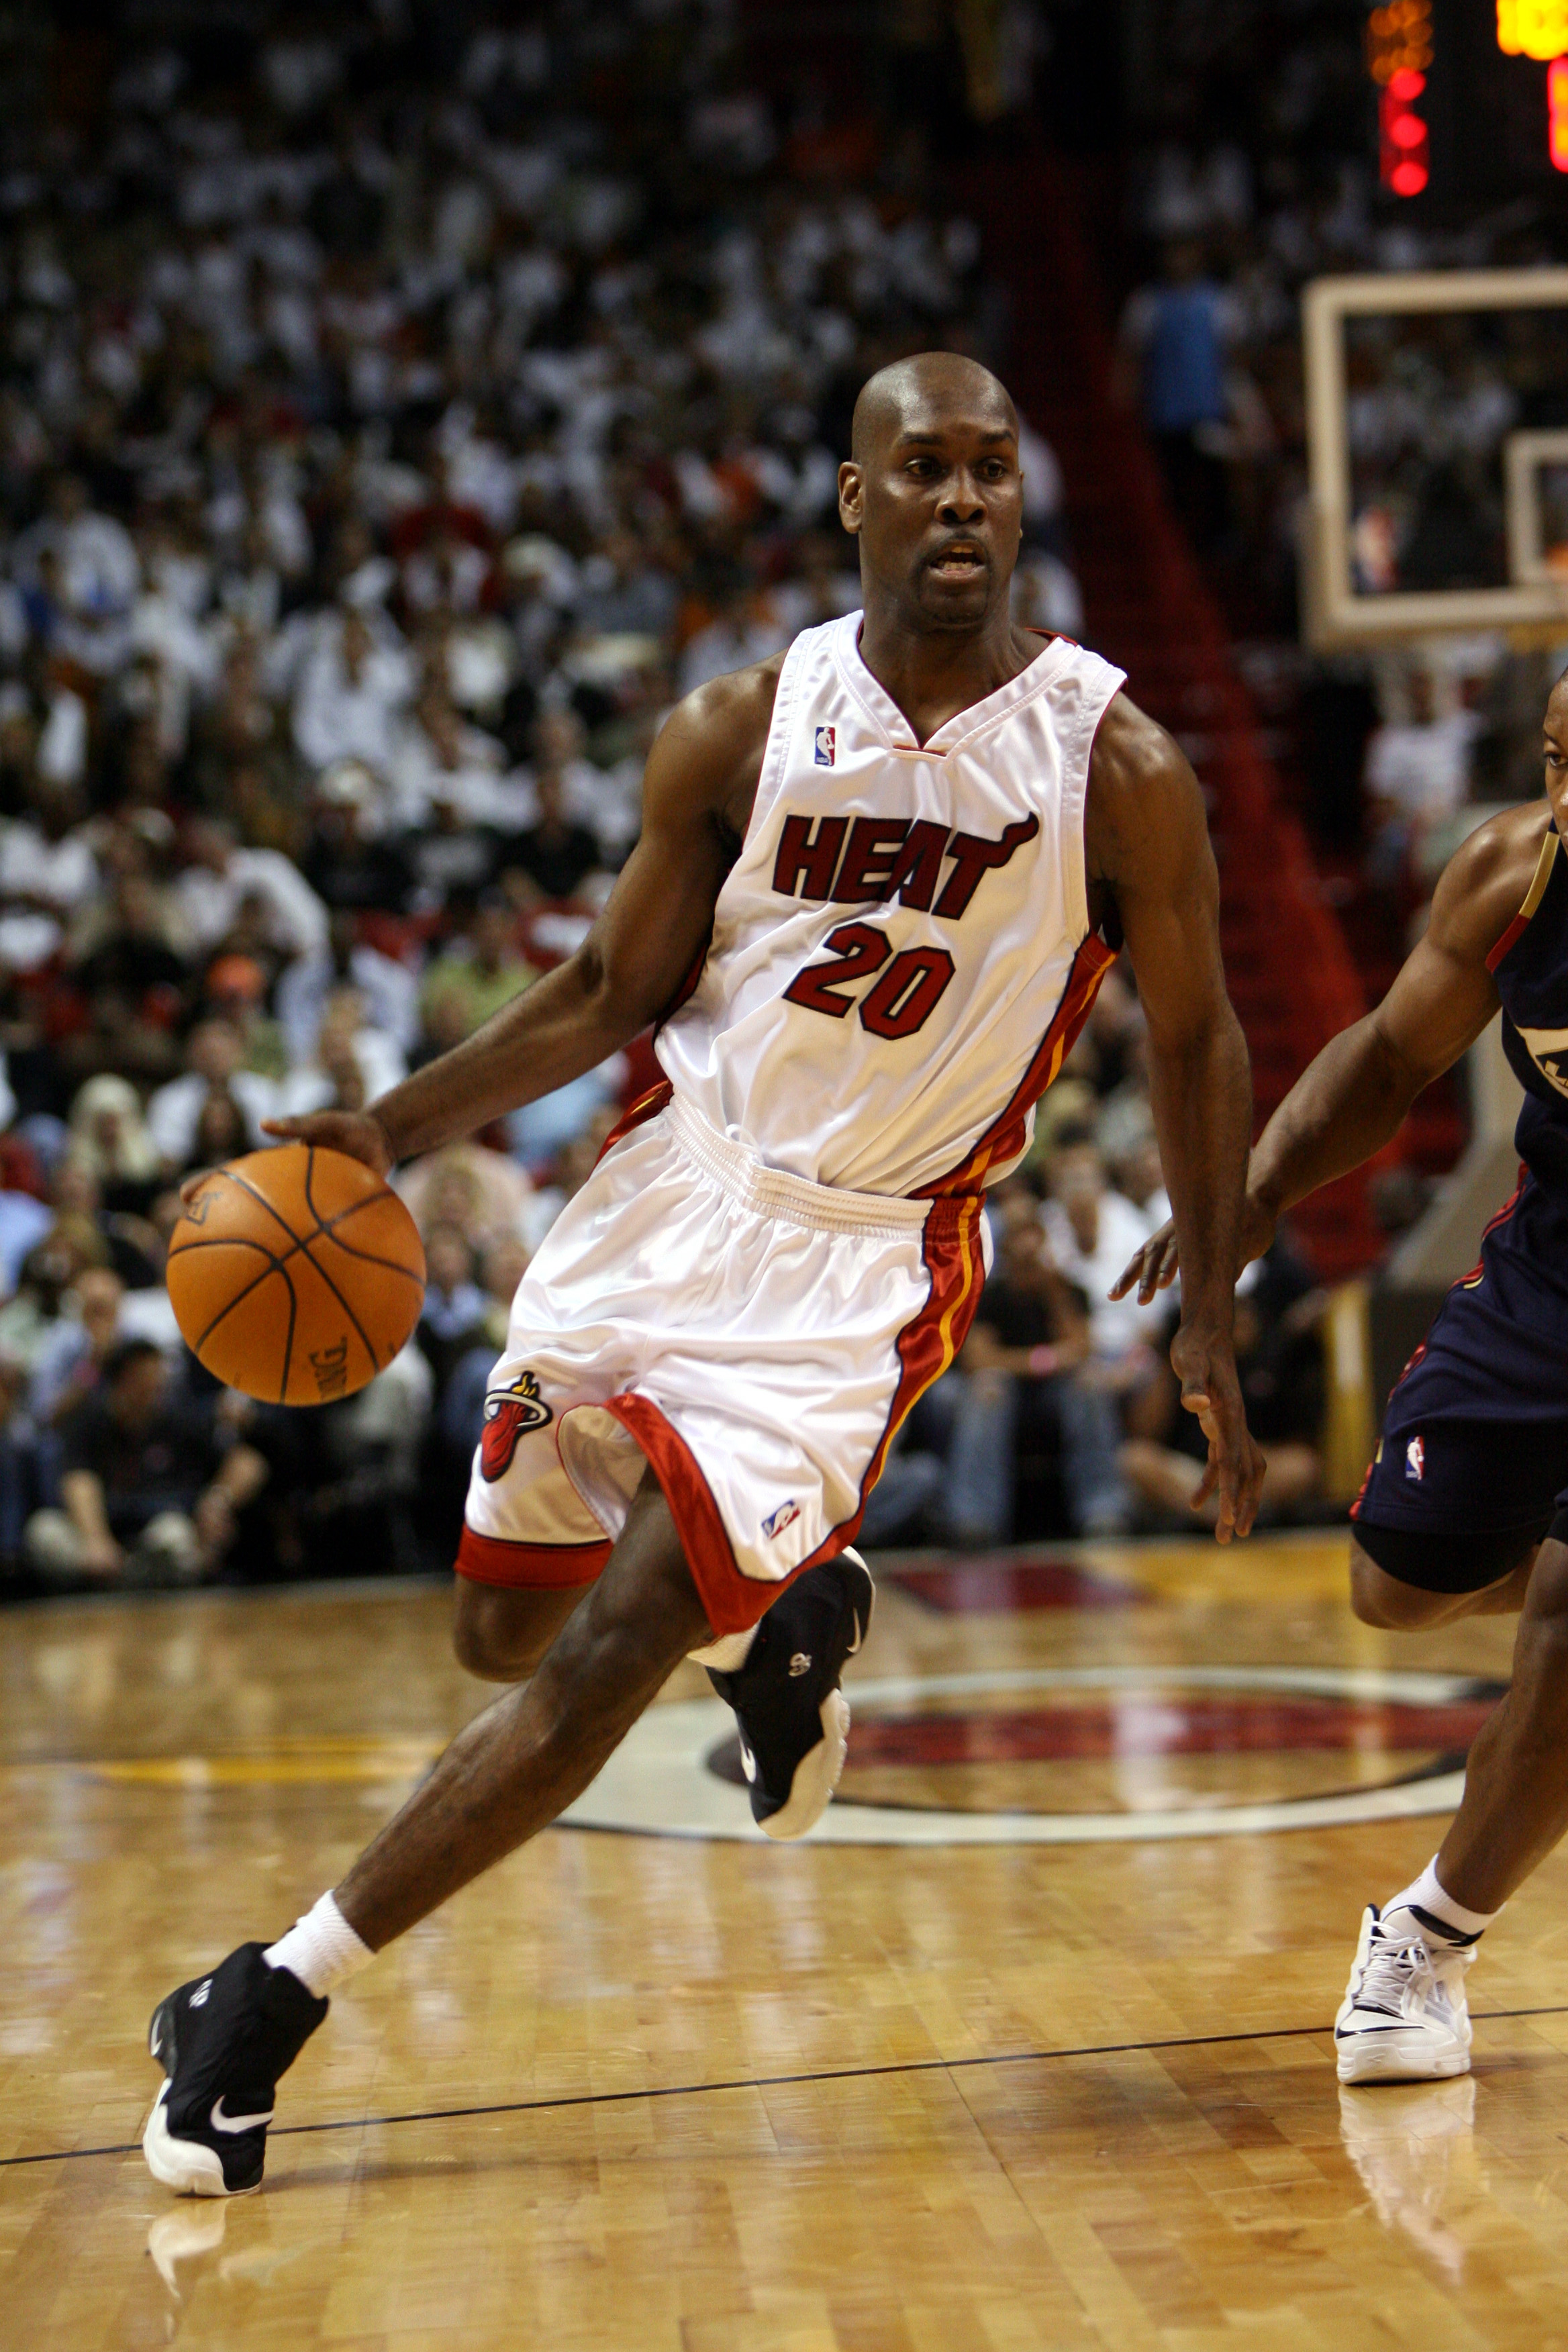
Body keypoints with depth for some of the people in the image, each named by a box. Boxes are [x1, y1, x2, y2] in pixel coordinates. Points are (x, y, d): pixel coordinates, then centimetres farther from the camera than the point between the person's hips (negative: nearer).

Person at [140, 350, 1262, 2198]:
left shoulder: (1117, 769, -9)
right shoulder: (739, 729, -3)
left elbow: (1193, 1043, 2)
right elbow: (614, 989, 6)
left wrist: (1207, 1332, -1)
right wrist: (395, 1127, -6)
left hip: (862, 1258, -4)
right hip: (672, 1193, 4)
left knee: (610, 1652, -15)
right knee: (501, 1629, 12)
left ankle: (277, 1993, -3)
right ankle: (780, 1614, 41)